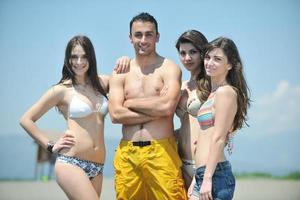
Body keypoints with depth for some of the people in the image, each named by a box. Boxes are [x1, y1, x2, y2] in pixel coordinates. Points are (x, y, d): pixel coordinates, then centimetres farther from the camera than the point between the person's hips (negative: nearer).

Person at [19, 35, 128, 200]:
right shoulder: (62, 90, 0)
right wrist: (51, 146, -1)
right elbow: (26, 120, 3)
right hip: (70, 163, -5)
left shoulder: (101, 83, 12)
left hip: (97, 167, 5)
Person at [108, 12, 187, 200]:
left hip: (161, 151, -3)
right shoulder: (120, 73, 12)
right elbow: (116, 114, -2)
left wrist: (130, 103, -1)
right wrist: (156, 111, -8)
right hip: (127, 154, 3)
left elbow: (167, 106, -14)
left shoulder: (169, 68, 2)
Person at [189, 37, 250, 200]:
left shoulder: (225, 92, -8)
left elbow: (218, 139, -14)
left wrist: (207, 178, -18)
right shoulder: (213, 93, 19)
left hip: (215, 174, -9)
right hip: (203, 174, 9)